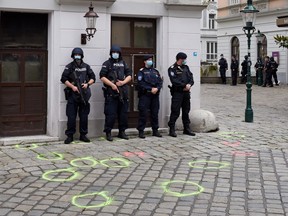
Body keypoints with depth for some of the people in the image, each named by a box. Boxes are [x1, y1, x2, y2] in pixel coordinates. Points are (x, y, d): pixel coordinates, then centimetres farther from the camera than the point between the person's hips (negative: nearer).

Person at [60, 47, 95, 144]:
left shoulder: (86, 66, 11)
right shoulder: (69, 67, 2)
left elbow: (93, 78, 12)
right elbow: (64, 79, -3)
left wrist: (87, 84, -6)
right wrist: (72, 86, -13)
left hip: (84, 94, 3)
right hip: (72, 95, -2)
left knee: (84, 116, 6)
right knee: (71, 117, -3)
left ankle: (83, 135, 16)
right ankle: (70, 136, 5)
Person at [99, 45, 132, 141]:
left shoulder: (123, 63, 15)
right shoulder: (107, 64, 2)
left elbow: (129, 75, 13)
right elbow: (102, 77, -5)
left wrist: (123, 82, -6)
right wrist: (112, 85, -15)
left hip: (123, 92, 5)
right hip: (111, 93, -5)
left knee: (123, 113, 9)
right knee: (111, 114, -6)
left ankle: (122, 132, 20)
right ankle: (108, 133, 2)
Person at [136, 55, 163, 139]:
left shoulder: (155, 71, 18)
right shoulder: (141, 71, 2)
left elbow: (160, 82, 9)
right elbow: (141, 83, -10)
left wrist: (157, 88, -11)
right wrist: (151, 89, -16)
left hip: (155, 95, 5)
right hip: (145, 95, -5)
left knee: (155, 113, 9)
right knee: (143, 114, -6)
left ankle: (155, 130, 17)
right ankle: (141, 131, -1)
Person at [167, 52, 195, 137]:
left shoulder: (186, 67, 15)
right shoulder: (172, 69, -6)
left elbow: (191, 77, 9)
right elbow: (174, 81, -16)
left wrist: (189, 85, -11)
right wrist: (184, 85, -17)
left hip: (186, 92, 7)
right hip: (177, 93, -7)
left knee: (186, 111, 13)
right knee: (175, 111, -7)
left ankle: (187, 128, 22)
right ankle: (172, 129, -1)